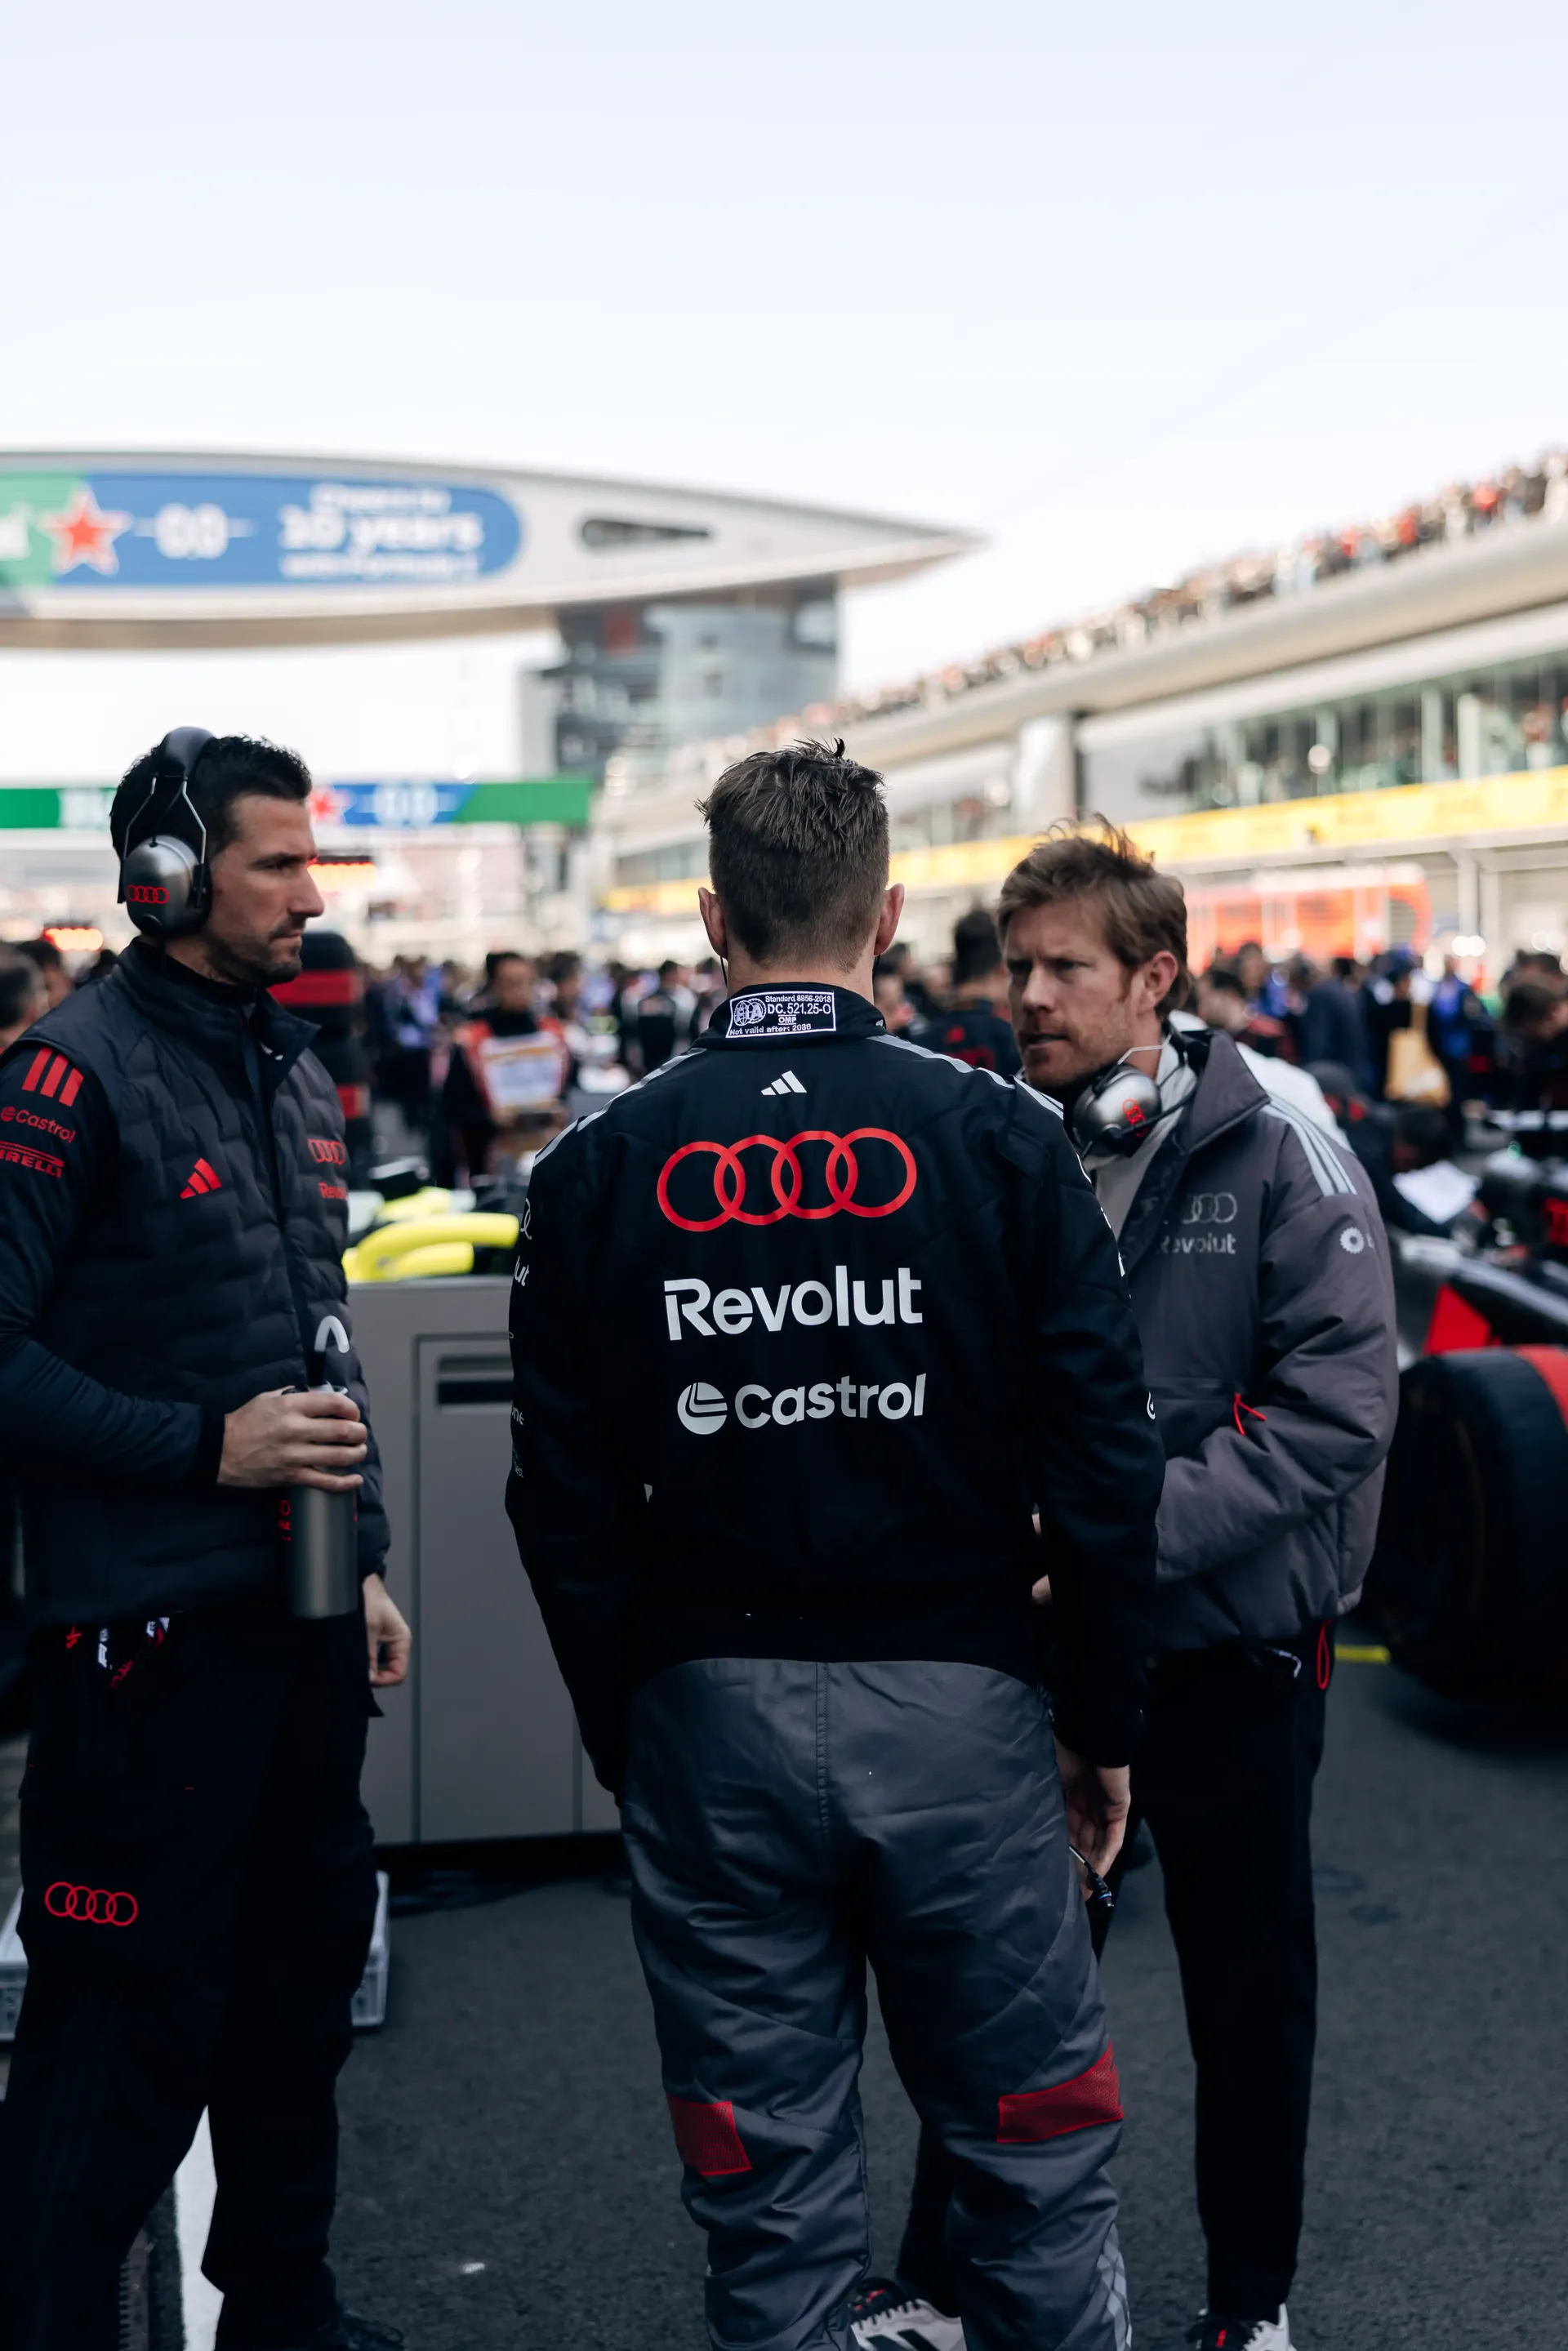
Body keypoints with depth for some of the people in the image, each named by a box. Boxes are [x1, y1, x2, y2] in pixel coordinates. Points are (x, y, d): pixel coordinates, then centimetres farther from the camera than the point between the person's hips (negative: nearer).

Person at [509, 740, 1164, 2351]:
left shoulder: (599, 1167, 0)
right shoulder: (997, 1139, -5)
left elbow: (567, 1506, 2)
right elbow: (1105, 1461, -5)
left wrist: (625, 1740, 12)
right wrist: (1103, 1725, 6)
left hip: (712, 1719, 2)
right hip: (960, 1704, -1)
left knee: (769, 2195, 13)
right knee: (1035, 2161, 14)